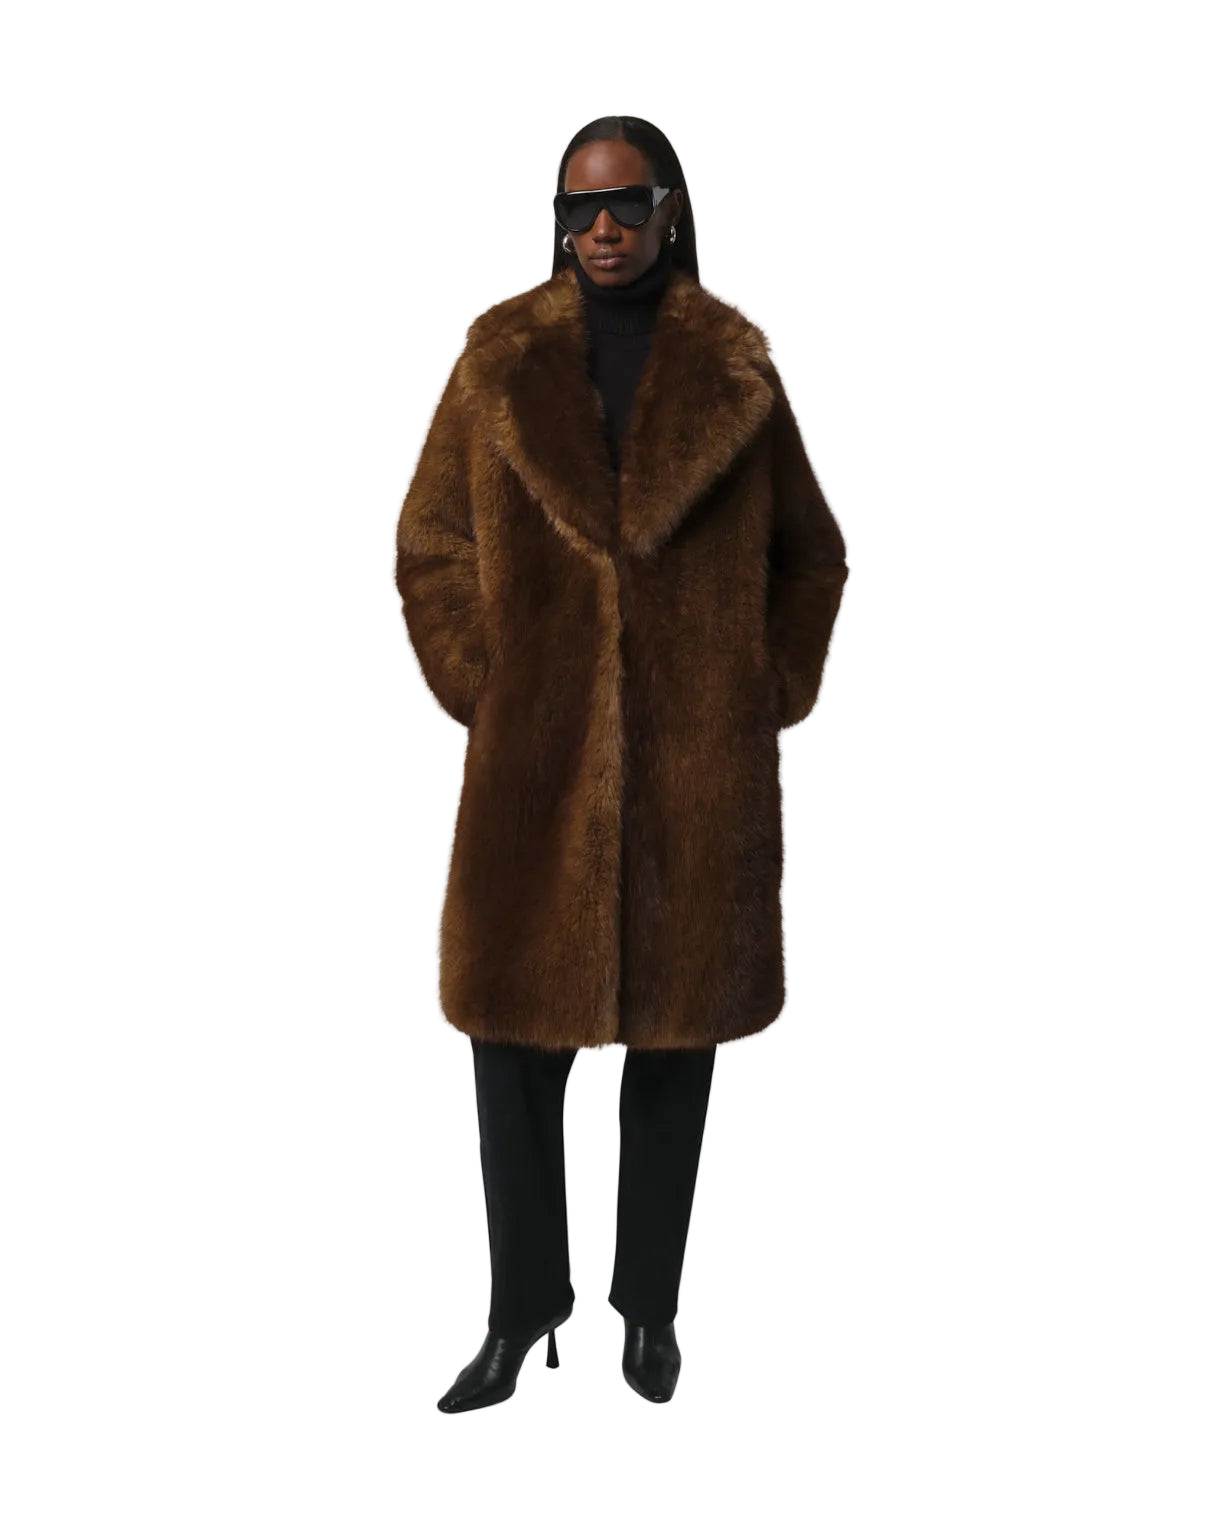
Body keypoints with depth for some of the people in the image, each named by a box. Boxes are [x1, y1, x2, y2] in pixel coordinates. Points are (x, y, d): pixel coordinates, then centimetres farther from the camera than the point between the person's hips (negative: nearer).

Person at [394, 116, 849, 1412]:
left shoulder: (732, 368, 6)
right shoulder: (503, 359, 5)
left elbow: (810, 552, 13)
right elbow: (430, 547, 8)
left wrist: (771, 695, 3)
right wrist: (481, 694, -2)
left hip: (700, 767, 0)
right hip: (538, 761, 0)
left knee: (675, 1040, 9)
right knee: (514, 1039, 4)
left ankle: (650, 1306, 27)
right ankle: (521, 1311, 23)